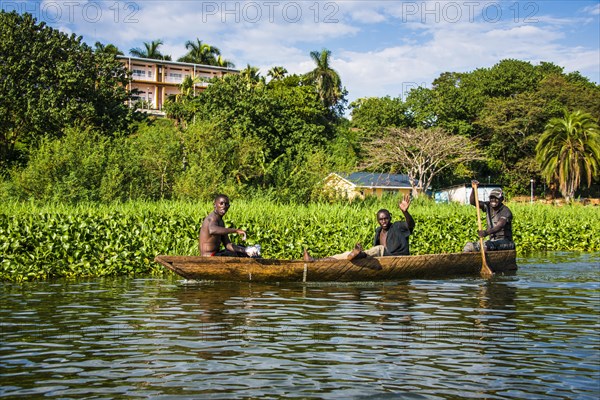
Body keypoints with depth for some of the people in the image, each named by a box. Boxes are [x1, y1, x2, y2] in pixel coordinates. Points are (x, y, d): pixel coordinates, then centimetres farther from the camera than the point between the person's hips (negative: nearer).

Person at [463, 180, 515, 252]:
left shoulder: (505, 211, -14)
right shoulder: (488, 207, 6)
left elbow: (500, 226, -31)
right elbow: (472, 202, -2)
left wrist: (487, 232, -49)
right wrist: (474, 189, -19)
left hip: (505, 241, -7)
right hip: (492, 240, 7)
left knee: (485, 245, -35)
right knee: (469, 245, -9)